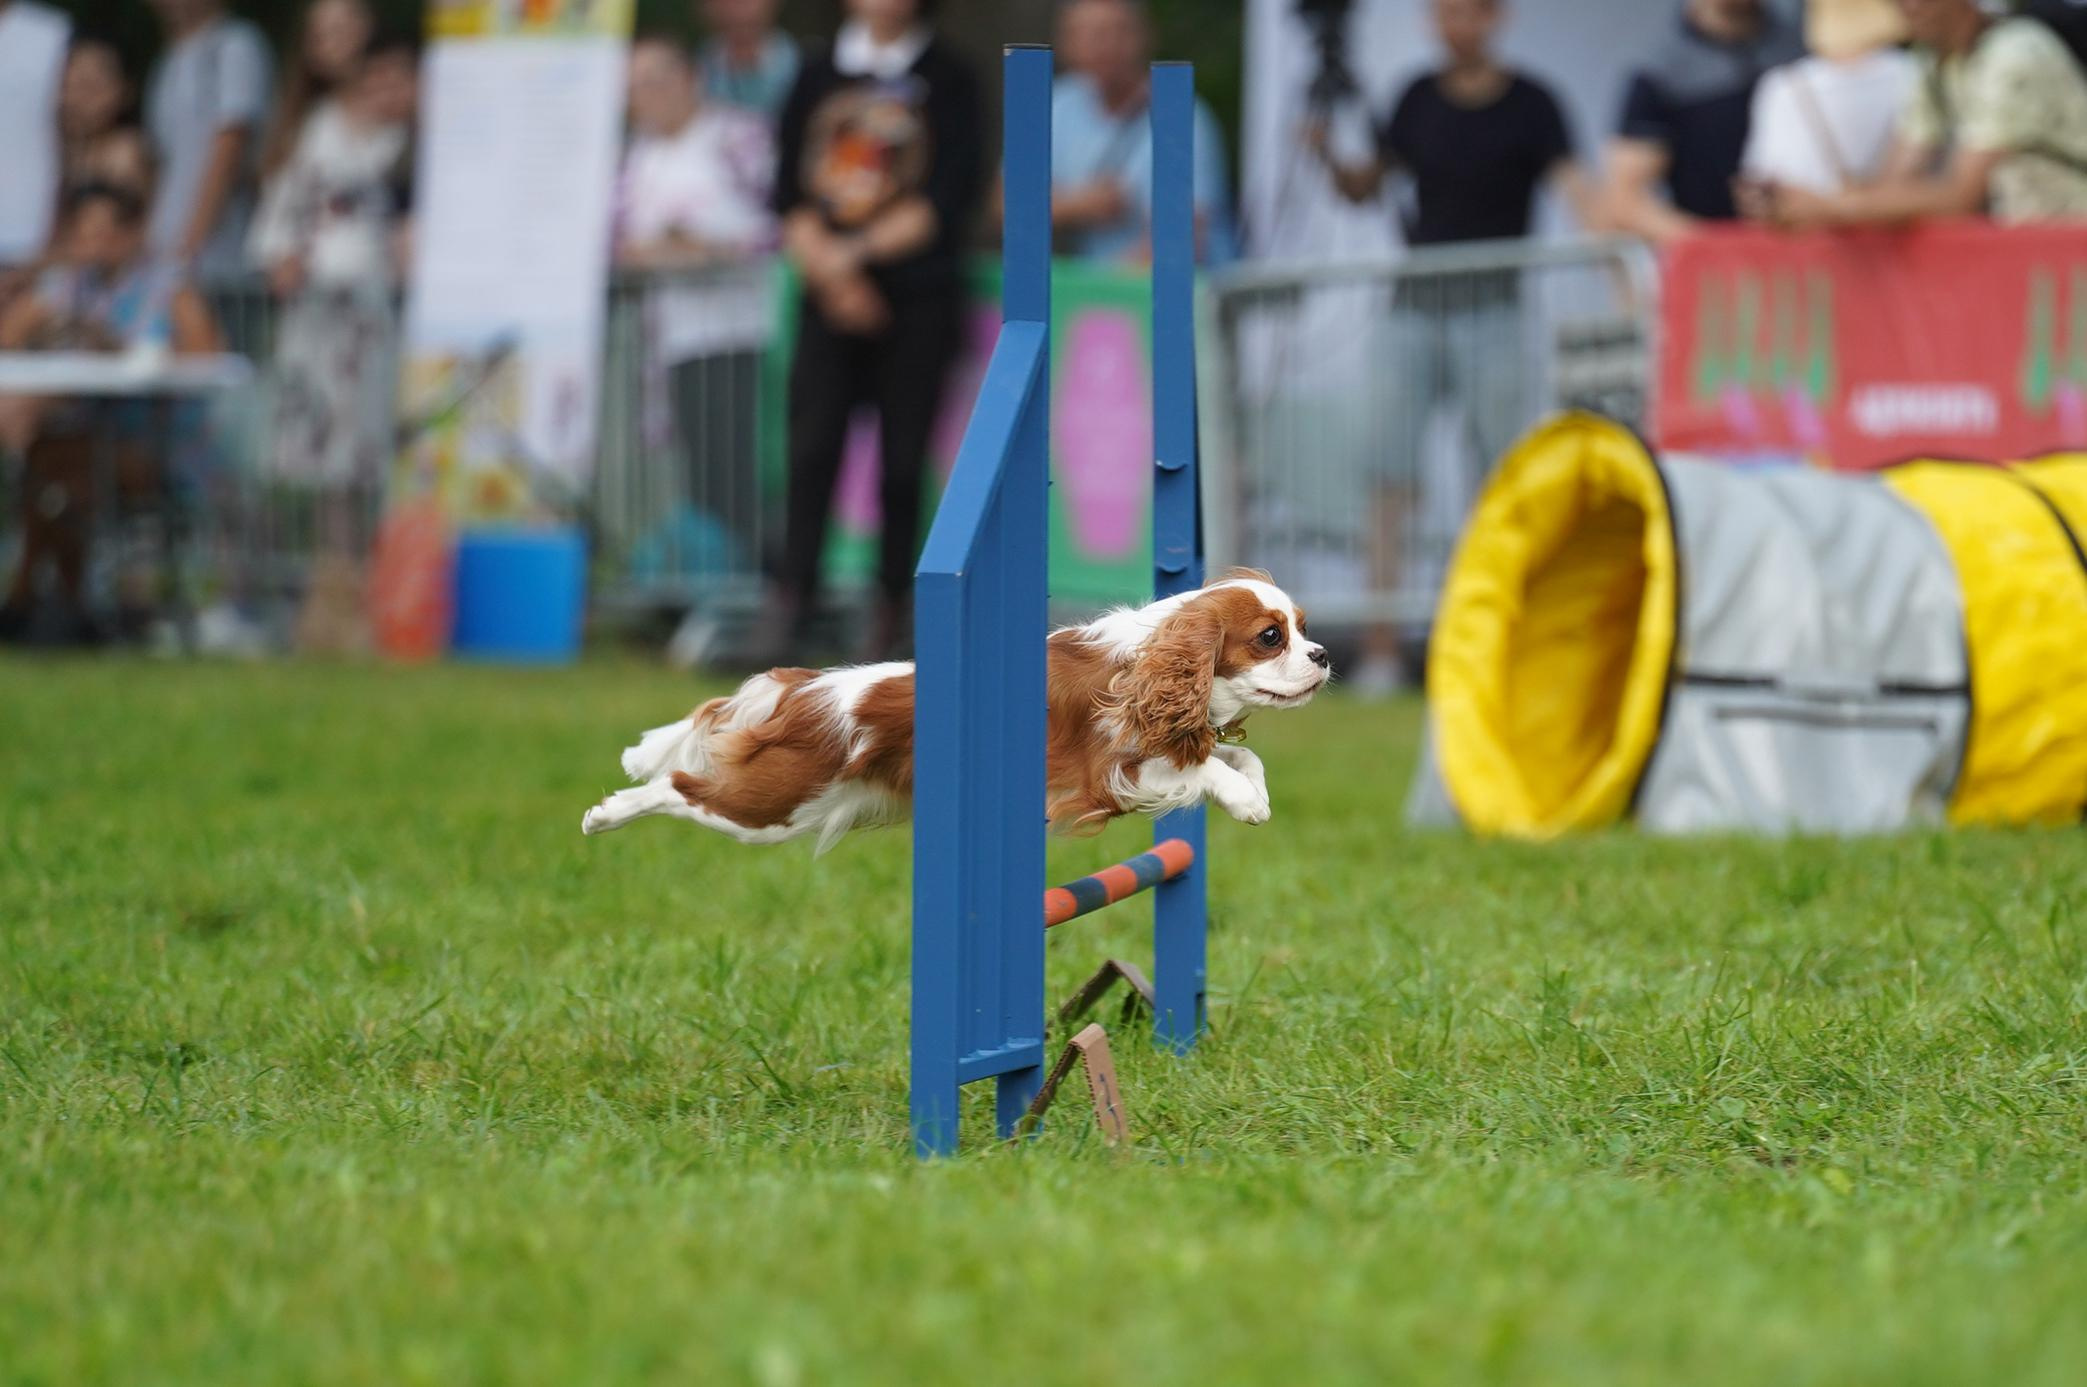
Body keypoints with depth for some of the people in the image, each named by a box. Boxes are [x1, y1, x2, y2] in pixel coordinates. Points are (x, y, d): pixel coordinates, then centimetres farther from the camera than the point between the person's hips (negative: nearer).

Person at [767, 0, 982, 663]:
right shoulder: (820, 75, 12)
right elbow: (790, 192, 8)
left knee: (902, 460, -2)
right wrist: (831, 275, -6)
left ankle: (892, 604, 5)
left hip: (919, 292, -2)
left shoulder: (946, 80, 3)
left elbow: (945, 201, -5)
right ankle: (792, 601, -11)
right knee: (811, 446, -10)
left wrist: (855, 252, -10)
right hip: (832, 300, 2)